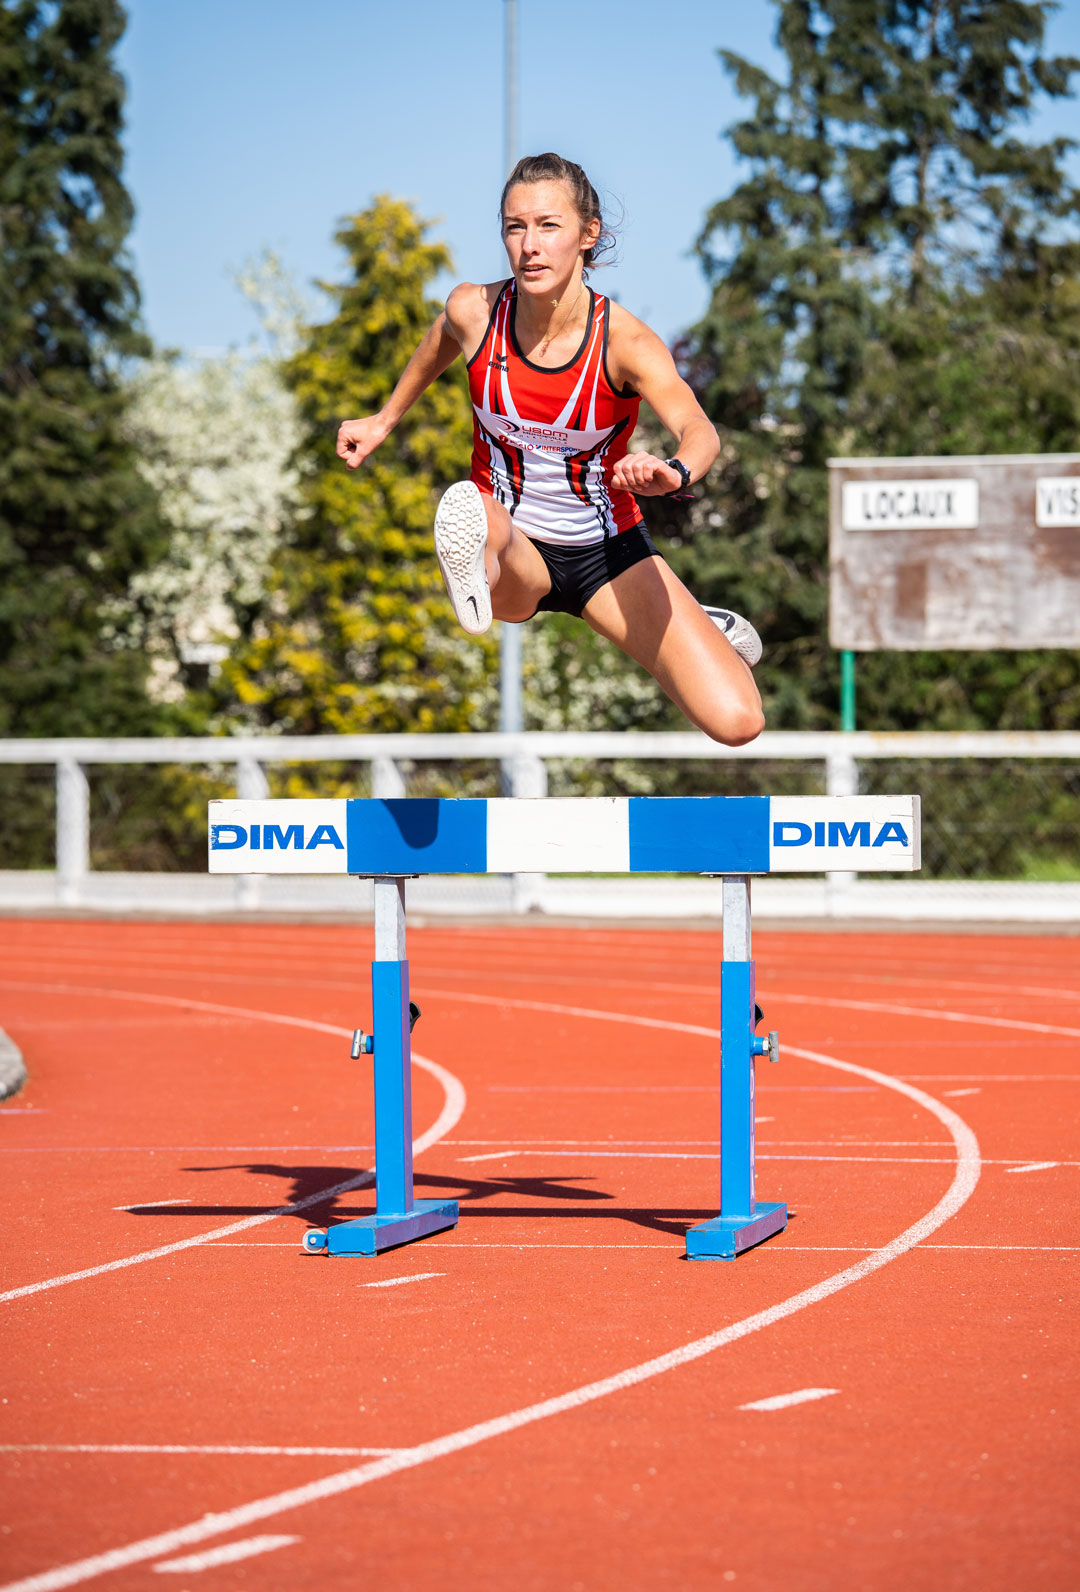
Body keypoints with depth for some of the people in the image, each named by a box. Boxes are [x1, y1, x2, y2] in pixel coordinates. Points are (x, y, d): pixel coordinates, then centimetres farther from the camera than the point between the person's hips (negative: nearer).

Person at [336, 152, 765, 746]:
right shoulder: (474, 311, -12)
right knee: (468, 504, -36)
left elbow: (698, 430, -38)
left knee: (737, 723, -10)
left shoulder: (624, 341, -21)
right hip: (512, 547, 0)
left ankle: (700, 630, 18)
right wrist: (385, 420, 28)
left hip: (609, 552, 0)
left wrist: (674, 472, -62)